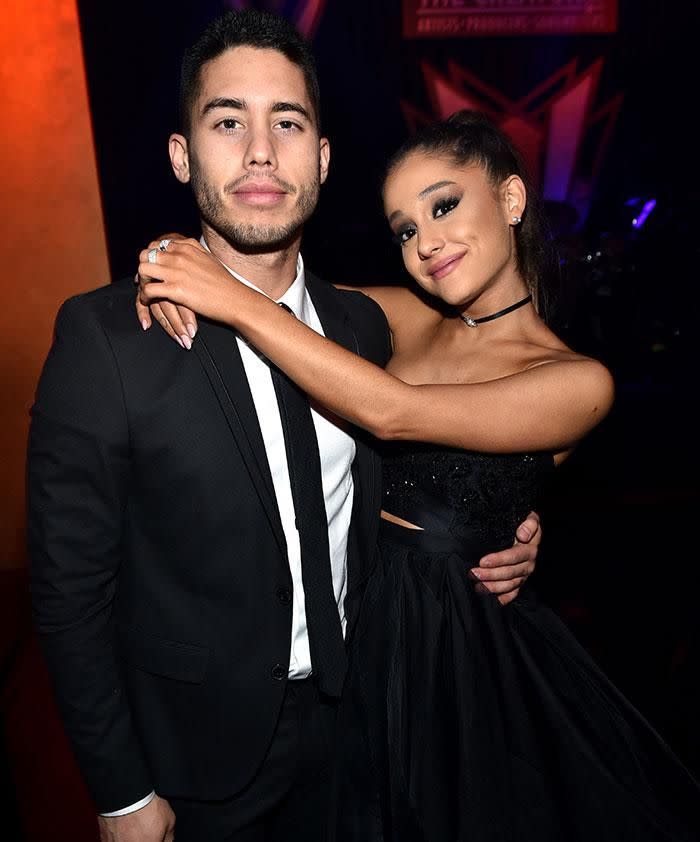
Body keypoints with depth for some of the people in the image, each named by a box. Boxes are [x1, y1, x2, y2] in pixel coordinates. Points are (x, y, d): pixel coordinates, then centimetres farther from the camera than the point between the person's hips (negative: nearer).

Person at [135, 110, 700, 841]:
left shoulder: (577, 382, -17)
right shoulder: (403, 317, -3)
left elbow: (392, 414, -29)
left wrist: (235, 301, -28)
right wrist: (182, 260, -19)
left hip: (457, 635, -4)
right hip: (361, 618, 4)